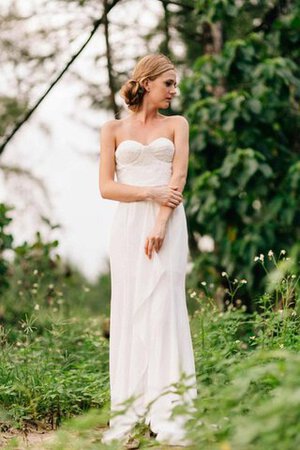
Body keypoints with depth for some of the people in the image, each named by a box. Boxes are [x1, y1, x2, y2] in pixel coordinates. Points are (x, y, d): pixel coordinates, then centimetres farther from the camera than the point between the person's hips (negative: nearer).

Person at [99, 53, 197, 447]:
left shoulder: (176, 125, 13)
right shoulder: (114, 130, 12)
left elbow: (178, 178, 2)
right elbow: (106, 186, 4)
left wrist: (160, 224, -11)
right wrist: (150, 193, -10)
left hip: (167, 223, -1)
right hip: (128, 224, 1)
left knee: (163, 309, -10)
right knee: (128, 313, -3)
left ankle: (168, 417, -12)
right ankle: (127, 417, -2)